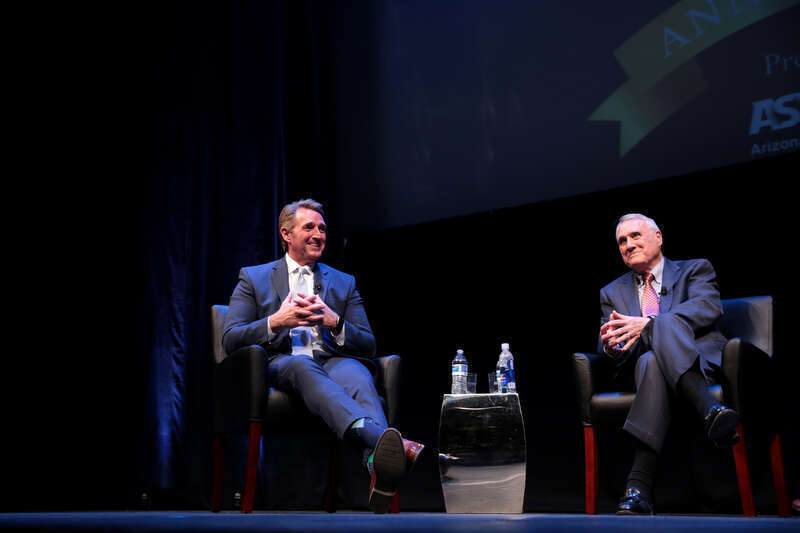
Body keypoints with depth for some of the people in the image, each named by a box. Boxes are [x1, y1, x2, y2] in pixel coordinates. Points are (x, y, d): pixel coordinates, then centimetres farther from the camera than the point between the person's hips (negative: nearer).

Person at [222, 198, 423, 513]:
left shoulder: (344, 283, 25)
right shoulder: (253, 278, 19)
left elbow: (368, 346, 16)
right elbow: (230, 340, 7)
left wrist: (335, 324, -4)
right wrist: (276, 322, -9)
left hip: (333, 361, 2)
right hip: (279, 366, -2)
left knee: (357, 373, -37)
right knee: (303, 366, -41)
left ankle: (379, 467, -67)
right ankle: (384, 439, -68)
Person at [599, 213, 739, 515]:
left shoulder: (695, 270, 17)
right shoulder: (612, 293, 27)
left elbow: (709, 307, -6)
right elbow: (607, 347, 14)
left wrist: (647, 325, -19)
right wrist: (611, 345, -13)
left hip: (701, 361, -2)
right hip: (642, 367, 2)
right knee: (651, 361, -37)